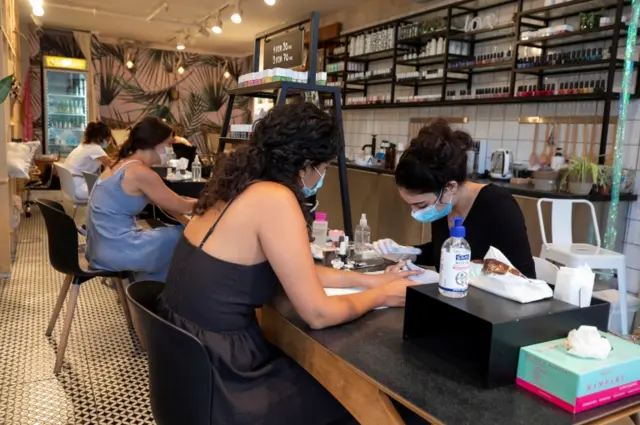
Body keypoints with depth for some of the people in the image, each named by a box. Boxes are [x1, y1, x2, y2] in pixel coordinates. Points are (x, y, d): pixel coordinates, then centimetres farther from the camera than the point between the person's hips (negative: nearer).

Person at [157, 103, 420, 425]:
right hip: (216, 374, -8)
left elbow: (298, 272, 14)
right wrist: (381, 295, -1)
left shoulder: (244, 184, 4)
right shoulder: (275, 199, -23)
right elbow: (319, 314, -18)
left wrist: (369, 280, 13)